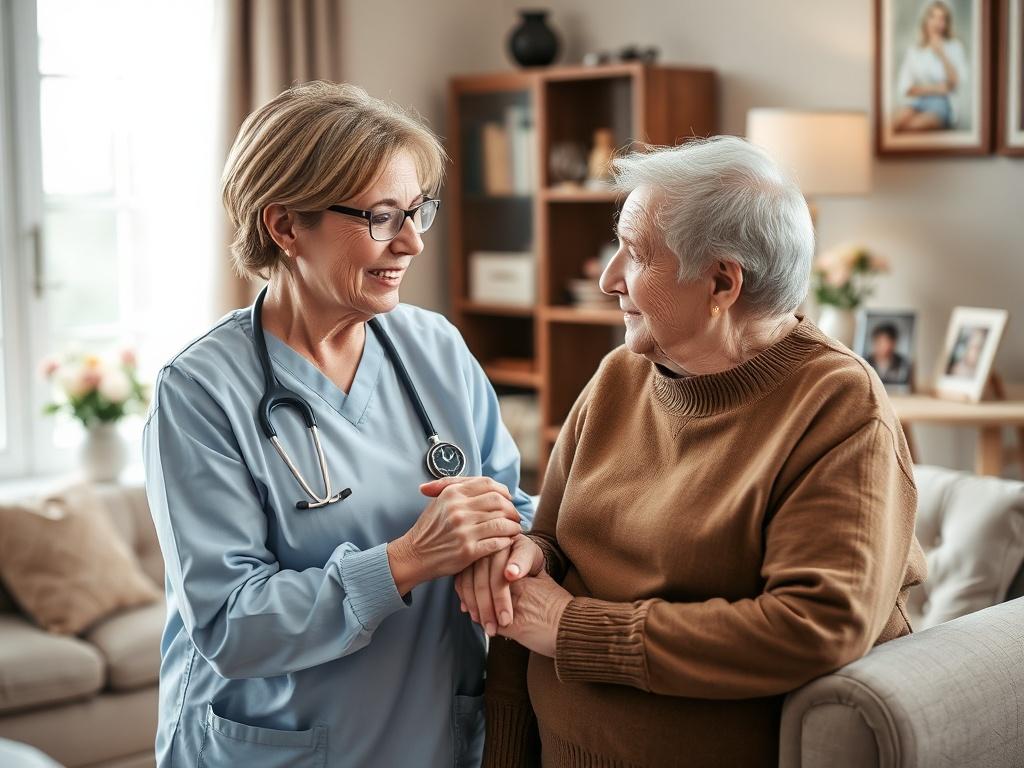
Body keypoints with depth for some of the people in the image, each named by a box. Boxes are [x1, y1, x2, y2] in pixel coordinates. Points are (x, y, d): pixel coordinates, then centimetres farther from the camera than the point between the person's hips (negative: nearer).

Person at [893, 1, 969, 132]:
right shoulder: (913, 51, 15)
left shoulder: (954, 47, 9)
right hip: (916, 102, 2)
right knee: (897, 123, -35)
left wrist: (941, 54, -9)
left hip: (944, 103, -2)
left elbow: (958, 84, -3)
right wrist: (934, 89, -8)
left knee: (913, 126, -36)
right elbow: (904, 88, 5)